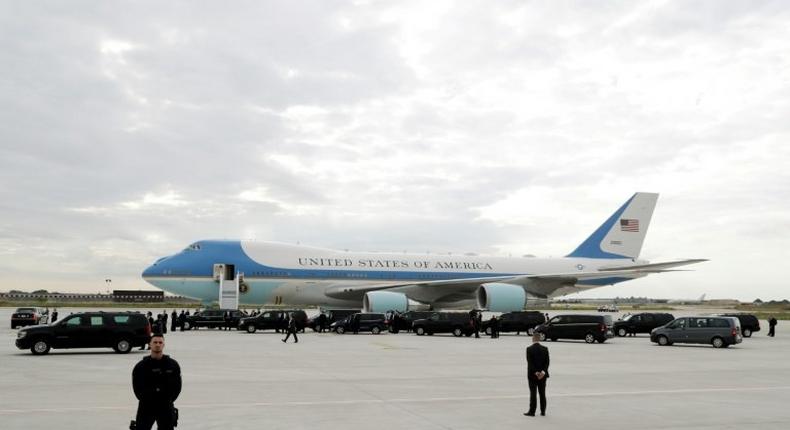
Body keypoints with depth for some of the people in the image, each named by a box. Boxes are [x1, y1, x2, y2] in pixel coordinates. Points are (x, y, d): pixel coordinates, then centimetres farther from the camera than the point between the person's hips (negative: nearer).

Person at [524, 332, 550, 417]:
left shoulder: (529, 349, -10)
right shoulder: (545, 349, 0)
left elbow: (530, 362, -15)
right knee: (542, 393, 11)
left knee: (533, 393, 1)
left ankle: (532, 411, 3)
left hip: (532, 375, -3)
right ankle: (543, 411, 14)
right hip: (543, 375, 3)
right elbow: (547, 362, -6)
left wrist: (536, 372, -15)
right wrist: (543, 372, -12)